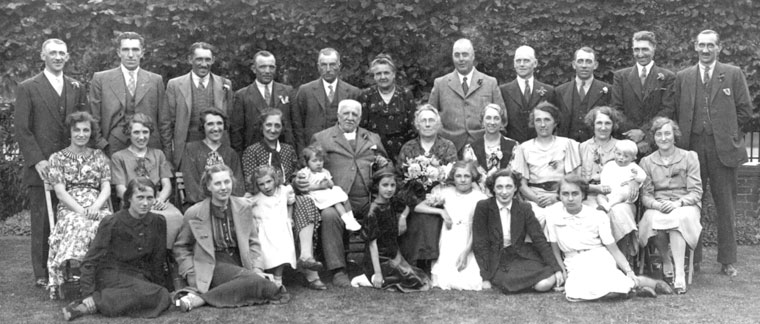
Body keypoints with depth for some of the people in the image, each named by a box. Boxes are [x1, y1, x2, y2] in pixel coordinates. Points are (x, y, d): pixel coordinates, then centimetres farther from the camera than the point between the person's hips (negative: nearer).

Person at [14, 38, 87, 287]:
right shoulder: (28, 88, 3)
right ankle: (42, 274, 7)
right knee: (42, 221, -1)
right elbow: (21, 129, -2)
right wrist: (37, 161, -11)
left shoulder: (77, 88, 14)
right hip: (41, 167, -3)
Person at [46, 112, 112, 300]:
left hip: (98, 208, 1)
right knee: (78, 224, -38)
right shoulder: (58, 158, 12)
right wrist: (81, 210, -15)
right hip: (69, 209, -1)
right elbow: (60, 192, 1)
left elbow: (106, 188, 9)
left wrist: (95, 207, -11)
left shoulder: (99, 156, 19)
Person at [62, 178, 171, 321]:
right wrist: (88, 293, -18)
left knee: (164, 298, -28)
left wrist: (159, 287, 11)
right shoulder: (111, 223, -9)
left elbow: (158, 261, 12)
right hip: (112, 275, -5)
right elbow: (90, 261, -8)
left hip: (140, 278, 5)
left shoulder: (158, 223, 2)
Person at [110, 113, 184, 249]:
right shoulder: (118, 157, 13)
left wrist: (161, 199, -9)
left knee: (176, 217, -33)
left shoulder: (158, 154, 23)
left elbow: (167, 184, 14)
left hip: (158, 201, 3)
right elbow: (121, 190, 2)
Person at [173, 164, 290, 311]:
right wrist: (192, 274, -5)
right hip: (214, 265, -5)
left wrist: (257, 268, -5)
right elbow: (180, 247, 9)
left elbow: (253, 241, 10)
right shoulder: (194, 213, -4)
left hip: (240, 262, 5)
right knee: (256, 282, -29)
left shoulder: (244, 207, 4)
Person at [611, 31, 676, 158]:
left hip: (656, 143, -1)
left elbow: (667, 111, -2)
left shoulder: (667, 77, 7)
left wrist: (643, 131, -13)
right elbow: (615, 109, 3)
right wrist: (633, 136, -9)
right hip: (627, 143, 1)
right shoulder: (621, 76, 11)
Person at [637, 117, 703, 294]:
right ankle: (666, 262, -11)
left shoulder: (689, 157, 8)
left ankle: (680, 274, -41)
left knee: (677, 218, -37)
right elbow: (645, 195, 6)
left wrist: (678, 203, -18)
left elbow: (696, 192, 1)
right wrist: (657, 204, -17)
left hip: (685, 205, -1)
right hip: (657, 207, 1)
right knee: (652, 219, -35)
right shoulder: (646, 162, 13)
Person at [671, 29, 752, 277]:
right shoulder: (682, 77, 10)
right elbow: (675, 112, 12)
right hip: (691, 147, 1)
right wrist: (683, 138, 4)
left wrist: (730, 134, 3)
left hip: (723, 148, -1)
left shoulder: (733, 75, 6)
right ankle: (691, 259, 12)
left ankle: (728, 261, 11)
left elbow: (745, 110, 6)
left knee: (726, 205, 3)